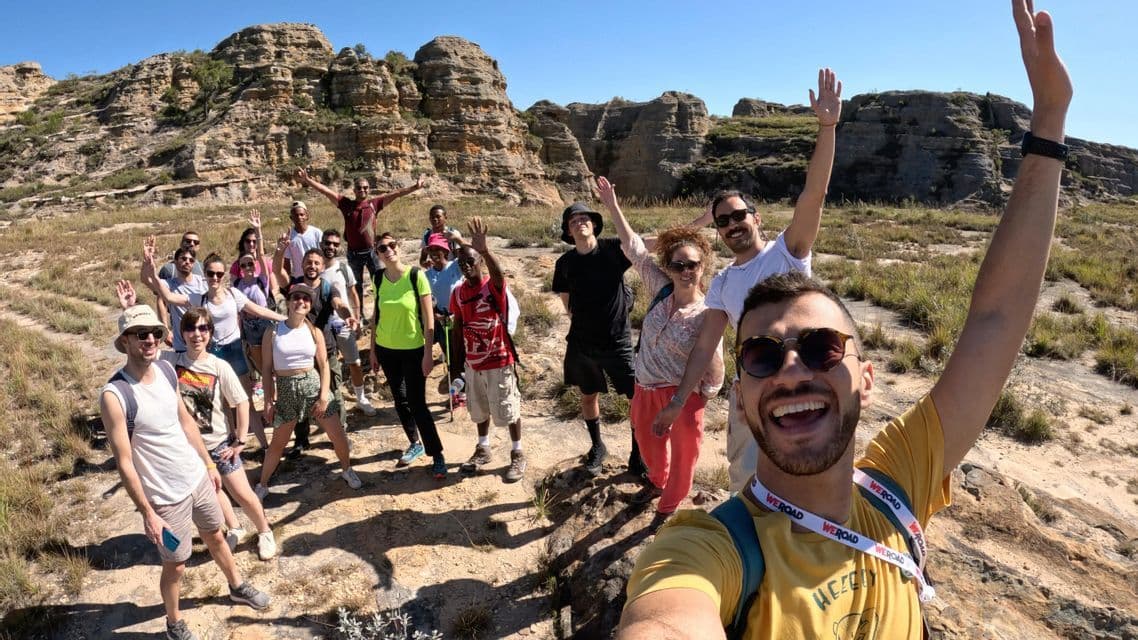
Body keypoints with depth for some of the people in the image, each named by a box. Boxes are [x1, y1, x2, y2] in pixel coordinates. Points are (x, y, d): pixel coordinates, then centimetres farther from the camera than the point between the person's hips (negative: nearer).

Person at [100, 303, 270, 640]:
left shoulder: (165, 370, -5)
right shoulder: (114, 395, -26)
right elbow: (124, 463, -21)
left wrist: (209, 463, 14)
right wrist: (147, 513, -17)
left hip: (198, 476, 6)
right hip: (166, 496, -6)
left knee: (215, 536, 26)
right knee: (176, 564, 13)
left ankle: (237, 587, 50)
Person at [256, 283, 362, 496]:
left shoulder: (314, 332, -1)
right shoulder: (273, 332, -6)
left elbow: (324, 365, 1)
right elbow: (267, 368, -1)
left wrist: (324, 396, -7)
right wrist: (268, 400, -3)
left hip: (313, 384, 1)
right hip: (285, 388, -1)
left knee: (337, 433, 5)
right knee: (278, 442, 9)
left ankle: (347, 470, 30)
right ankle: (262, 485, 29)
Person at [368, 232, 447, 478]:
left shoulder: (416, 275, -13)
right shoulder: (378, 279, -1)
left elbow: (428, 317, -12)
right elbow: (376, 315, 8)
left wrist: (428, 353, -13)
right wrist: (373, 350, 9)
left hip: (413, 349, -4)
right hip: (386, 349, 4)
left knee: (417, 403, -3)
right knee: (400, 400, 14)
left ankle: (437, 455, 10)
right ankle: (415, 444, 34)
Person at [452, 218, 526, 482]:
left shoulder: (494, 286, -15)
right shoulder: (458, 293, 1)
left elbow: (498, 273, -41)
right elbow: (458, 329, 8)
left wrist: (484, 249, -60)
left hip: (499, 361, -5)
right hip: (473, 363, 5)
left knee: (508, 410, 7)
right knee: (480, 410, 20)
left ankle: (518, 454, 24)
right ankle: (483, 450, 38)